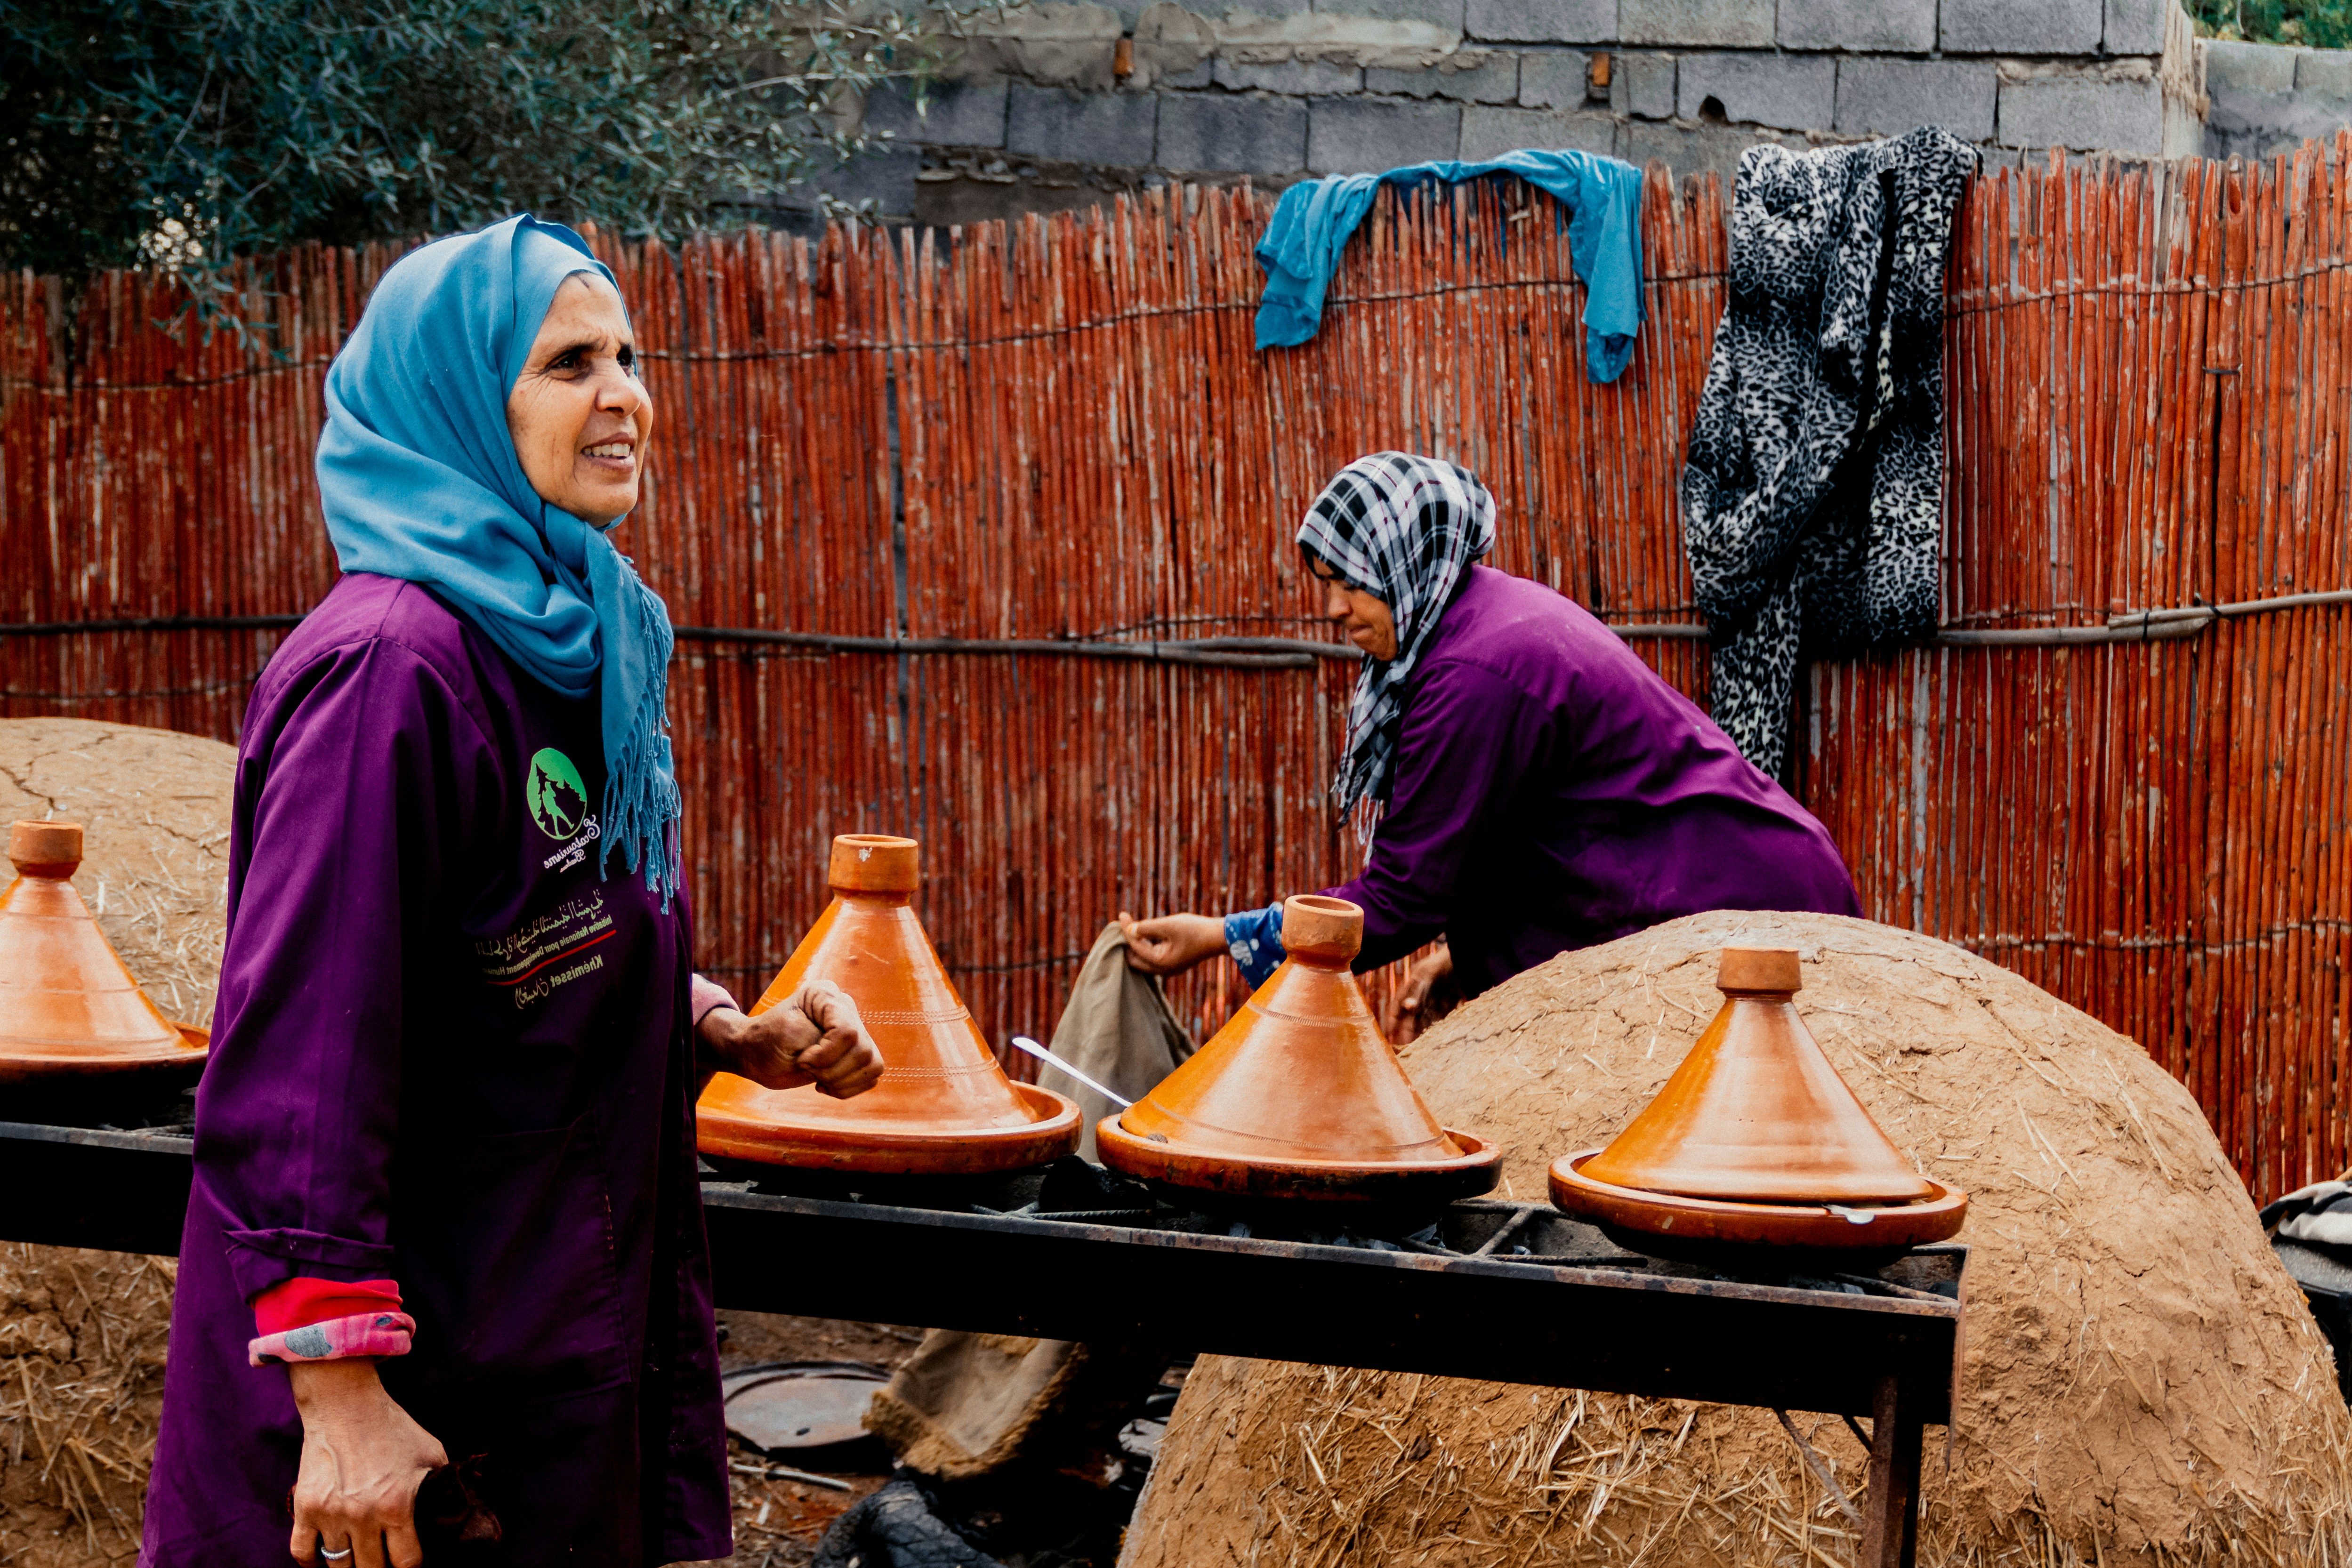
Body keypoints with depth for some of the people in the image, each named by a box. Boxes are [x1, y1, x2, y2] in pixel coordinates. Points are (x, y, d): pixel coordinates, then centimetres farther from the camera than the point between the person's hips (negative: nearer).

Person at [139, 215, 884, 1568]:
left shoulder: (581, 644, 9)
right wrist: (339, 1397, -27)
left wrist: (737, 1034, 4)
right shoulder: (392, 667, -20)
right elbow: (298, 1046, -25)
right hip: (413, 1401, -9)